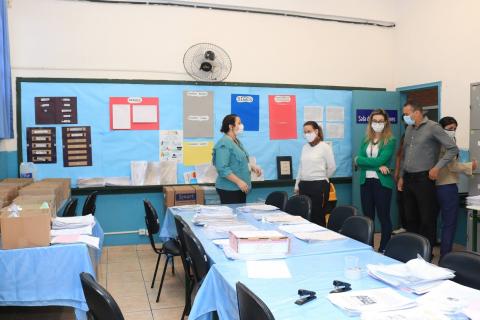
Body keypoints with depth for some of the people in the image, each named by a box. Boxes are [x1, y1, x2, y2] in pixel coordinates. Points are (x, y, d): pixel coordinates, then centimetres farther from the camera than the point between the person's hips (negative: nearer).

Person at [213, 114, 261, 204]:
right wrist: (239, 182, -23)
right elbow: (222, 168, -23)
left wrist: (252, 167, 7)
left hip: (240, 188, 9)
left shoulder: (237, 141, 13)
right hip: (229, 189, -9)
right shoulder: (224, 143, -16)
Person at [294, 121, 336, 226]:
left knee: (318, 216, -1)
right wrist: (297, 185, 13)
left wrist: (321, 178, 8)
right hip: (304, 185, 6)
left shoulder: (324, 147, -6)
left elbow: (332, 167, -4)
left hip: (319, 185, -6)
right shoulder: (305, 147, 11)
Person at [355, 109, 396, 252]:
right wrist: (377, 166, -15)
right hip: (365, 181, 5)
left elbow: (380, 160, -16)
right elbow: (359, 161, -1)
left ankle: (384, 250, 12)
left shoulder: (390, 140, -4)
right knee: (368, 216, 10)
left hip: (382, 182, -5)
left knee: (384, 217, 3)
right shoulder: (366, 140, 10)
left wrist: (360, 160, -6)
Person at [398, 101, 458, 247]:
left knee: (427, 219, 1)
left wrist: (437, 167, -17)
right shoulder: (409, 129, 12)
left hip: (423, 179, -7)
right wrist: (401, 176, 17)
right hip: (408, 179, 7)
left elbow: (453, 149, -12)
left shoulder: (432, 127, -9)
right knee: (410, 218, 14)